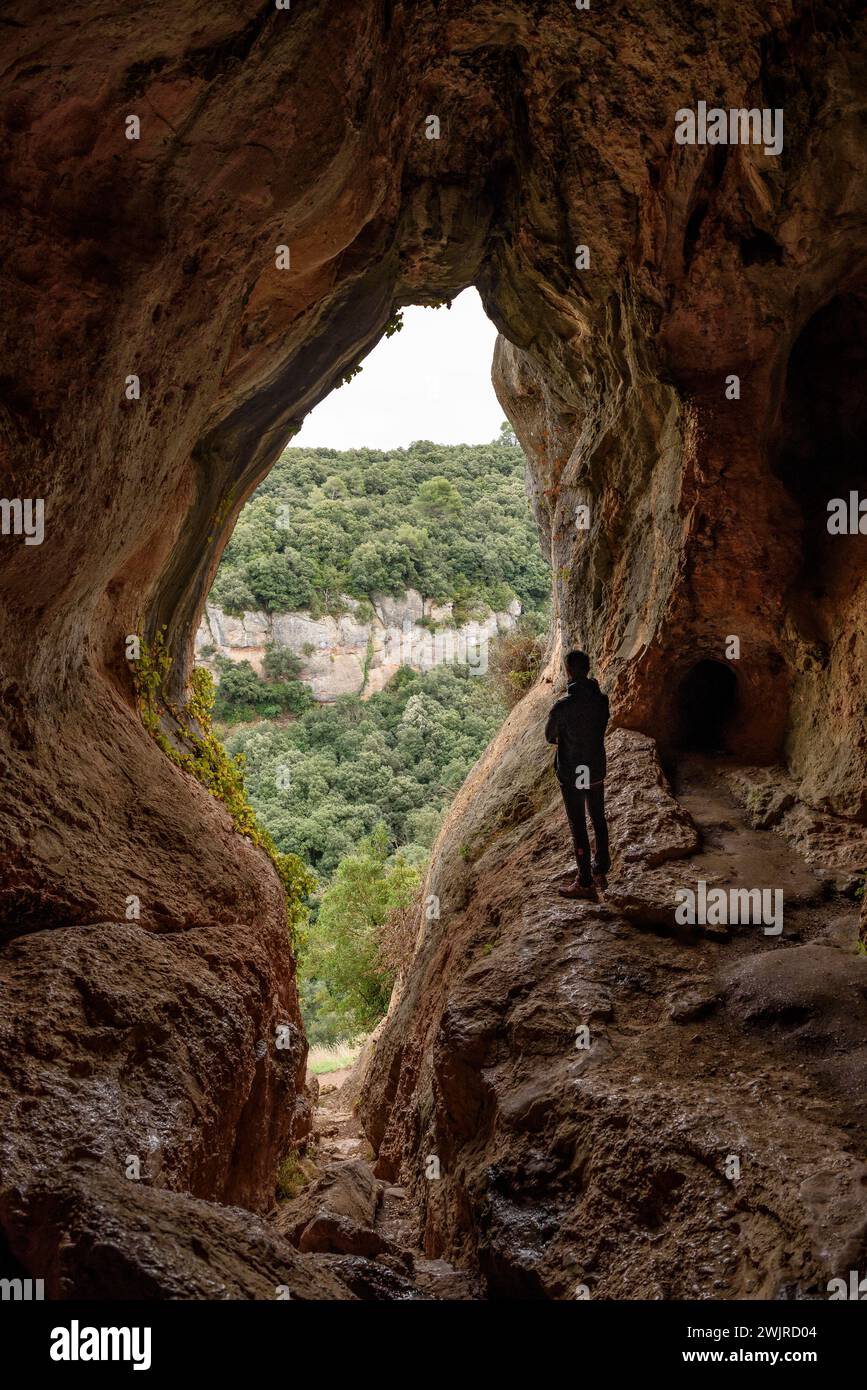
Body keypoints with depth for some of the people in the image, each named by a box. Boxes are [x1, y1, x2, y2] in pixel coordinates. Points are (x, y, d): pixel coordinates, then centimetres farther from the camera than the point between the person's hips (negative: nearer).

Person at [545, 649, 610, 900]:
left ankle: (585, 884, 12)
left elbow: (549, 736, -6)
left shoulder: (563, 706, -23)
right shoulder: (602, 700, -6)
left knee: (578, 828, 4)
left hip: (571, 775, -5)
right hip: (597, 771, 5)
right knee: (599, 820, 21)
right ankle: (601, 871, 35)